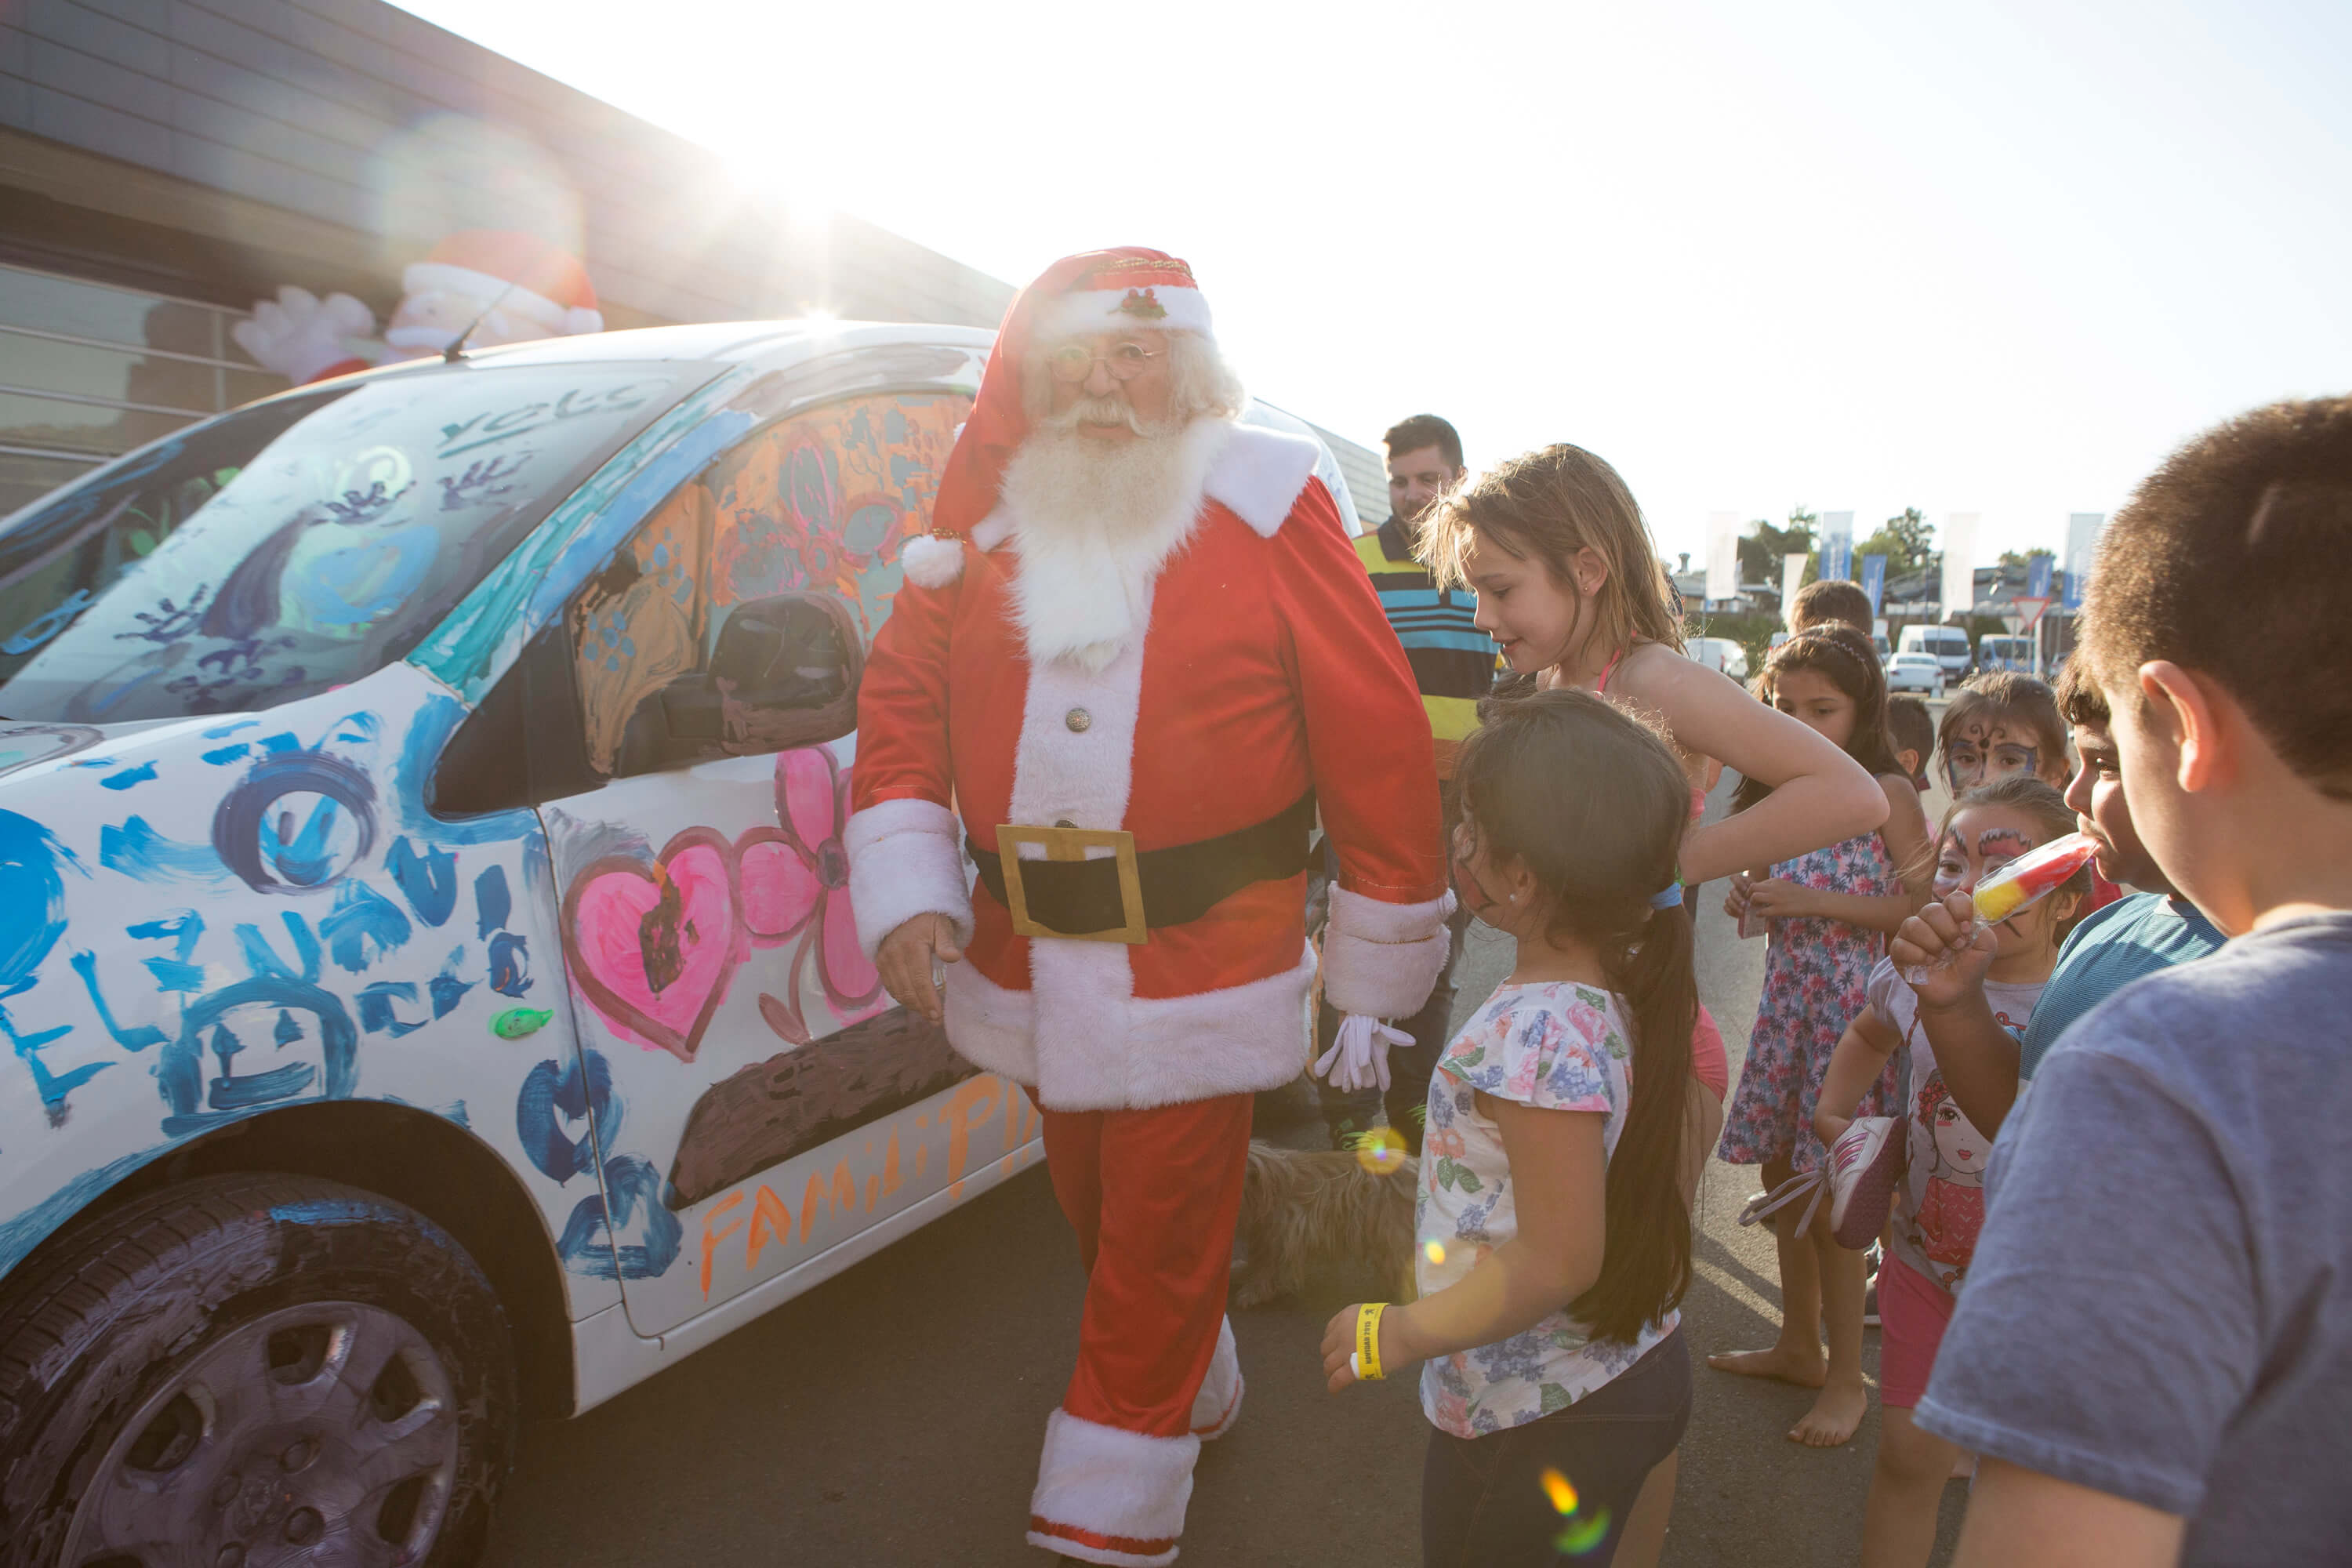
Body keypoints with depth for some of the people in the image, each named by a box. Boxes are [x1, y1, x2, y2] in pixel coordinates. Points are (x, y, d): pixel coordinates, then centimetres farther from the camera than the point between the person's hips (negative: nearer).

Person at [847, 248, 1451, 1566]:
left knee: (1160, 1244, 5)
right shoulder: (990, 520, 5)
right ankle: (1196, 1394, 49)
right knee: (1102, 1214, 22)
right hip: (1033, 957, 5)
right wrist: (905, 897, -7)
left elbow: (1379, 740, -5)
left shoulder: (1266, 511, -6)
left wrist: (1381, 954, -3)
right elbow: (901, 700, 6)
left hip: (1201, 965, -5)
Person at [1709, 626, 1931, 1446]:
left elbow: (1921, 907, -14)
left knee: (1825, 1190, -3)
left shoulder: (1887, 792, -9)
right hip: (1787, 992, 7)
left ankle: (1846, 1377, 14)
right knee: (1781, 1172, 13)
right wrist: (1750, 900, -1)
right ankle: (1799, 1345, 30)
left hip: (1856, 1000, -7)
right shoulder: (1779, 793, 11)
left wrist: (1811, 902, -20)